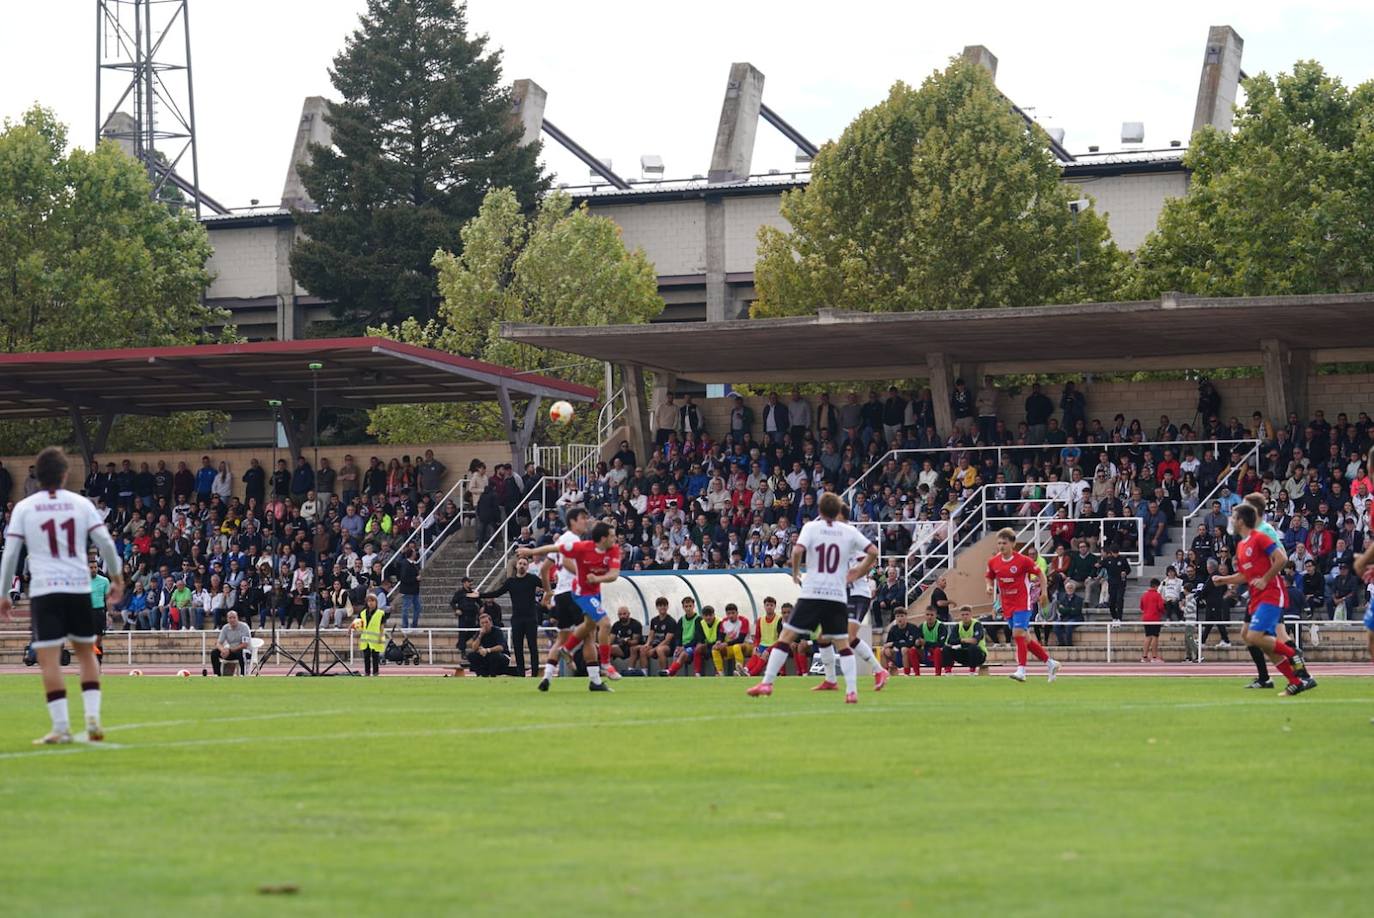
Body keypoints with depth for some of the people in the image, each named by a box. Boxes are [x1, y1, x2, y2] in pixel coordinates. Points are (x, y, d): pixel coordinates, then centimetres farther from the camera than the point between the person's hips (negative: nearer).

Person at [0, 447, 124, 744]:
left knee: (49, 658, -3)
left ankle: (61, 727, -10)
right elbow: (105, 543, 2)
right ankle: (93, 717, 5)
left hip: (44, 589, -2)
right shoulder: (81, 504, 6)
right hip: (80, 587, 2)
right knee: (86, 652, 16)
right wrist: (117, 578, 16)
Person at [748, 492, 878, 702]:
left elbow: (797, 551, -15)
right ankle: (852, 691, -2)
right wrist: (859, 573, 17)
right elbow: (873, 552, 4)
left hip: (812, 593, -2)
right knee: (842, 644, 9)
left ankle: (767, 683, -2)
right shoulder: (849, 531, 8)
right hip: (838, 596, 2)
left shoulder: (811, 527, 1)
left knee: (786, 637, 3)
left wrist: (795, 572, 2)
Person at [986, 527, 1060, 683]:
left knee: (1018, 633, -21)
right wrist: (989, 587, -4)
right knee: (1024, 638, 10)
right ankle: (1050, 662, 23)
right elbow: (990, 578, 18)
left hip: (1022, 604, -6)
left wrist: (1044, 591, -9)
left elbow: (1040, 573, -1)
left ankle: (1021, 670, -21)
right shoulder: (993, 562, 2)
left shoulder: (1022, 560, -12)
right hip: (1007, 605, 6)